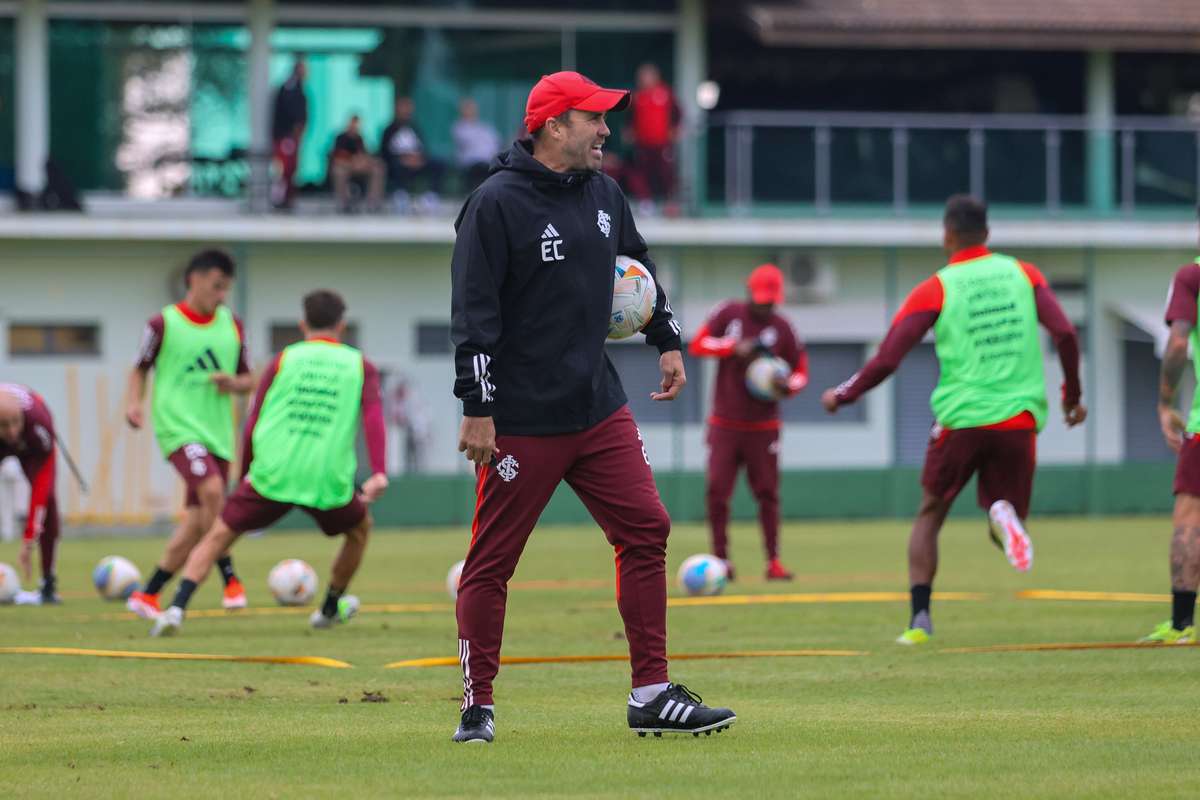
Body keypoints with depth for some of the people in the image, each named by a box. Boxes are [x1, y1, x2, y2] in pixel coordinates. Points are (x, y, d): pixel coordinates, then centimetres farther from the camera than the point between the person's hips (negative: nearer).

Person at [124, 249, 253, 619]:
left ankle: (148, 595, 14)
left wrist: (234, 383, -5)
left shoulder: (232, 325, 10)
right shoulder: (164, 324, -2)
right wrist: (135, 403, -8)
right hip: (177, 426, -5)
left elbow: (247, 378, 18)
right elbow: (140, 369, 10)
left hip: (217, 433, 5)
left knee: (196, 521, 3)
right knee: (212, 491, -28)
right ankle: (230, 578, -13)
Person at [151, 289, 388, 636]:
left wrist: (244, 472, 21)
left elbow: (254, 422, 11)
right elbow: (373, 415, -4)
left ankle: (177, 608, -10)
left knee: (218, 536, 9)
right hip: (328, 478, 0)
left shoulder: (284, 360, 14)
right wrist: (379, 473, -13)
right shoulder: (359, 366, 12)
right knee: (359, 529, 31)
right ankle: (330, 608, 42)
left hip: (271, 475, 0)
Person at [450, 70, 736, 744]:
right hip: (522, 421, -7)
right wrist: (478, 408, -18)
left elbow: (639, 268, 28)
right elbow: (474, 312, -14)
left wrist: (667, 340, 22)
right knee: (492, 561, 0)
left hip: (601, 409, 7)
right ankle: (478, 706, 9)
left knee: (646, 531, 0)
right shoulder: (497, 203, -12)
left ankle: (652, 696, 4)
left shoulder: (604, 195, 10)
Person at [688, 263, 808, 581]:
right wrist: (734, 347, -18)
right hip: (725, 423, 0)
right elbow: (697, 344, -5)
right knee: (717, 491, -5)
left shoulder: (782, 328, 1)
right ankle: (721, 559, 3)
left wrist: (789, 386, -16)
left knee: (767, 493, -1)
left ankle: (774, 561, 4)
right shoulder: (729, 314, 1)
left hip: (762, 427, 0)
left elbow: (801, 372, 7)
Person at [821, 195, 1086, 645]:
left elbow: (886, 360, -4)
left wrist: (842, 396, 11)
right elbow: (1065, 334, -2)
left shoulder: (934, 290, -1)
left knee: (930, 515, 18)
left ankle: (920, 619, 7)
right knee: (1006, 529, 14)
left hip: (961, 418, -2)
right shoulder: (1023, 274, 7)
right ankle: (1006, 517, -25)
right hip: (1019, 417, 2)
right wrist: (1072, 396, 11)